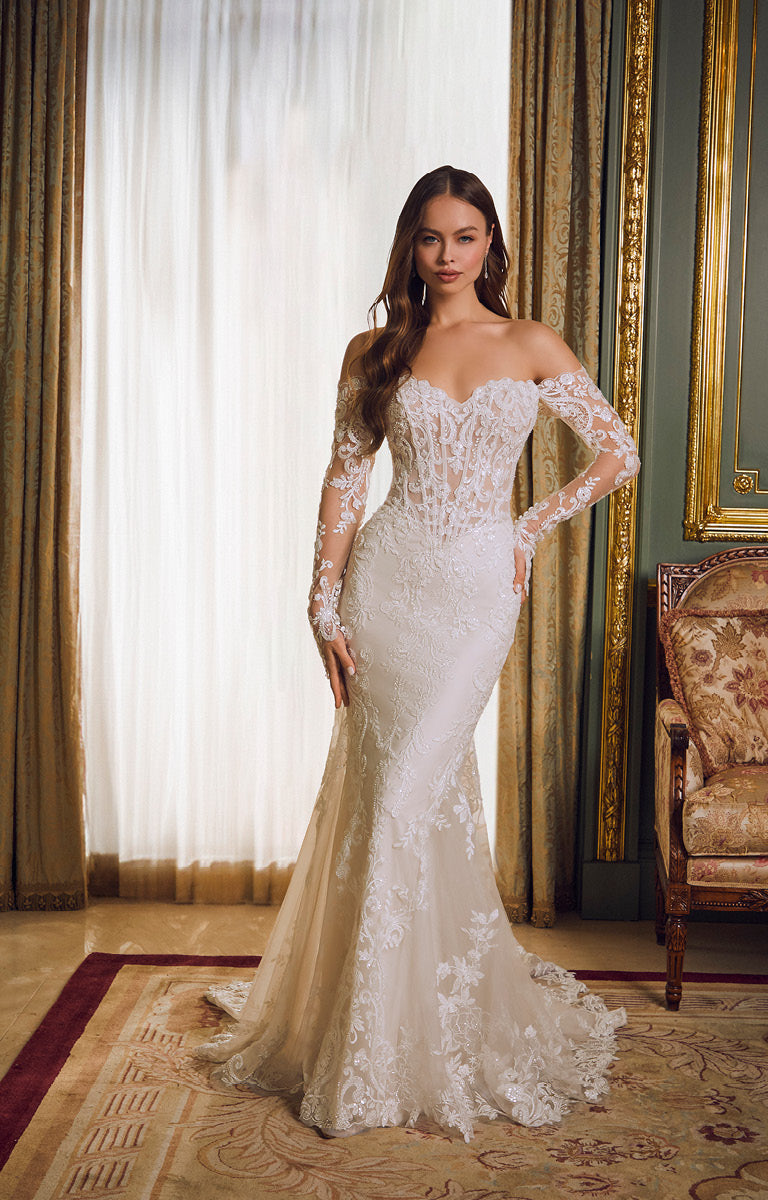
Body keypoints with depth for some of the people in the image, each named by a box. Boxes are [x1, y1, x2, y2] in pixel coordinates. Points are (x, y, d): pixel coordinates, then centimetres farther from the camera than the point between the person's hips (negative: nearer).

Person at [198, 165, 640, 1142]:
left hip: (476, 589, -1)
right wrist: (325, 605, -3)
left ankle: (384, 1051, 13)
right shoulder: (374, 354, 8)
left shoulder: (532, 347, 6)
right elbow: (343, 482, 5)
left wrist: (533, 528, 4)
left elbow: (619, 454, 10)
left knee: (404, 801, -6)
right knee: (403, 791, 2)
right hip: (386, 581, 2)